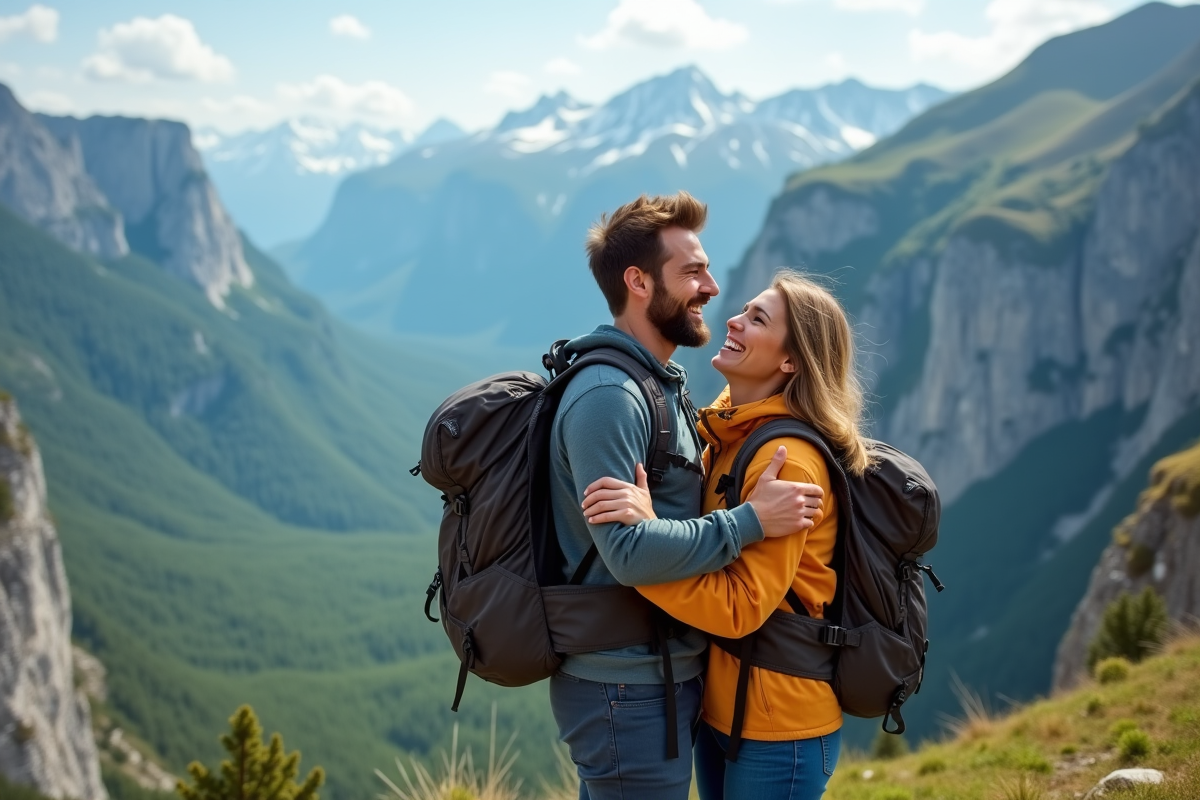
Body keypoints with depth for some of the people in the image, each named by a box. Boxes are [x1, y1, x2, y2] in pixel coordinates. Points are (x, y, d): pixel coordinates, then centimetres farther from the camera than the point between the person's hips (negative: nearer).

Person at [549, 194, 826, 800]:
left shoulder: (660, 384, 13)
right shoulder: (608, 396, -21)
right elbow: (629, 551, -28)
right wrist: (751, 522, -23)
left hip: (665, 675, 10)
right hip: (627, 688, -10)